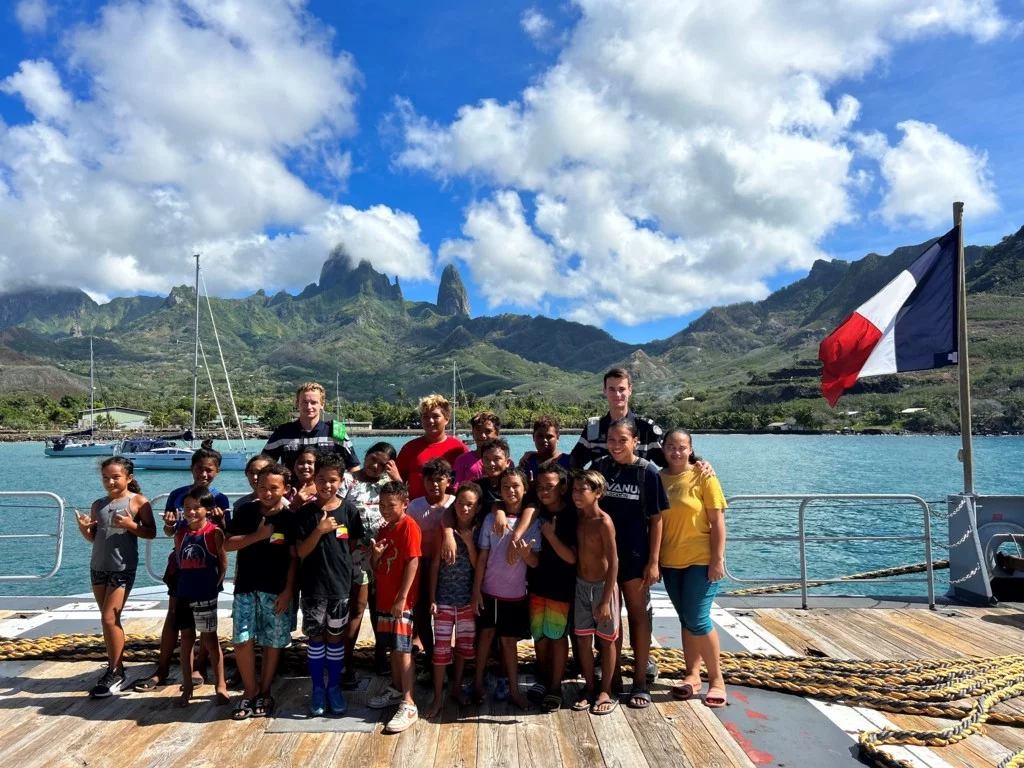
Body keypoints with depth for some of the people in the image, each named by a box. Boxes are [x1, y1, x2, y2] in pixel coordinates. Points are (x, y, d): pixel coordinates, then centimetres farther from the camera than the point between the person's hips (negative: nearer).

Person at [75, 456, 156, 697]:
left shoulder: (138, 501, -6)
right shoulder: (98, 504, 9)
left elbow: (151, 533, -7)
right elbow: (93, 537, 14)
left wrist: (131, 525, -22)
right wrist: (84, 528, -6)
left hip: (123, 568, -6)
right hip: (98, 566, 6)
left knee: (110, 618, -8)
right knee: (108, 619, 11)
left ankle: (115, 673, 3)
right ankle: (115, 667, 22)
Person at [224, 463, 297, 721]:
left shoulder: (289, 517, -5)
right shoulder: (245, 511, 1)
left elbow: (294, 557, -4)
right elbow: (228, 544, -1)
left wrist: (288, 590, -10)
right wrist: (257, 535, -14)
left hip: (276, 589, -1)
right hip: (246, 587, 2)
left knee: (273, 643, 6)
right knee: (242, 640, -1)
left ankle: (264, 693, 23)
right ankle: (249, 692, 18)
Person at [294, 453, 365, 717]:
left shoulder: (349, 510, -4)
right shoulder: (305, 513, -6)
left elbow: (354, 547, 5)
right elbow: (301, 552, -9)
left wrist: (340, 565, -2)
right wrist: (319, 530, -21)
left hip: (341, 585, 1)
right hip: (313, 586, 0)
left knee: (336, 637, 11)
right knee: (315, 638, 9)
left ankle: (334, 687, 25)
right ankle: (317, 688, 24)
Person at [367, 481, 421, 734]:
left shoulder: (409, 526, -12)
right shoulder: (384, 529, 13)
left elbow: (413, 562, -18)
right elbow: (377, 569, 16)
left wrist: (402, 599, -21)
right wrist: (376, 555, -8)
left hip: (401, 601, -8)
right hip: (384, 598, 8)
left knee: (403, 650, -8)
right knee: (393, 647, 18)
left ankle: (408, 706, -5)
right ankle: (395, 691, 31)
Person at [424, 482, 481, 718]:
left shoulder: (479, 533, -3)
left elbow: (479, 567, -6)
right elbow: (434, 566, -2)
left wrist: (469, 543, -18)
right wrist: (432, 598, -4)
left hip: (468, 599, 2)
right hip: (444, 599, -1)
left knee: (465, 646, 13)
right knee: (441, 648, 2)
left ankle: (456, 686, 32)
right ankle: (438, 696, 14)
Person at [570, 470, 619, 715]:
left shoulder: (603, 521, -20)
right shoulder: (579, 516, -1)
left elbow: (614, 562, -20)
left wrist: (605, 600, -20)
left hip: (602, 586, -6)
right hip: (581, 585, 6)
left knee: (606, 639, 9)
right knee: (583, 638, 12)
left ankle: (606, 691, 22)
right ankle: (589, 687, 28)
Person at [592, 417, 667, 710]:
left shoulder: (647, 472, -8)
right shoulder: (599, 467, -1)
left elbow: (655, 519, -6)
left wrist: (654, 562, -8)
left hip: (634, 554, -3)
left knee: (637, 614, 8)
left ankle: (640, 682, 18)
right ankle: (613, 676, 27)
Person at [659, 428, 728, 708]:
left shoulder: (703, 476, -8)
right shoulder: (658, 478, 3)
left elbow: (718, 519, -9)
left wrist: (718, 559, -14)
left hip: (701, 560, -4)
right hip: (670, 561, 4)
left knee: (697, 620, -4)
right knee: (686, 620, 13)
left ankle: (716, 679, 15)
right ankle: (692, 675, 26)